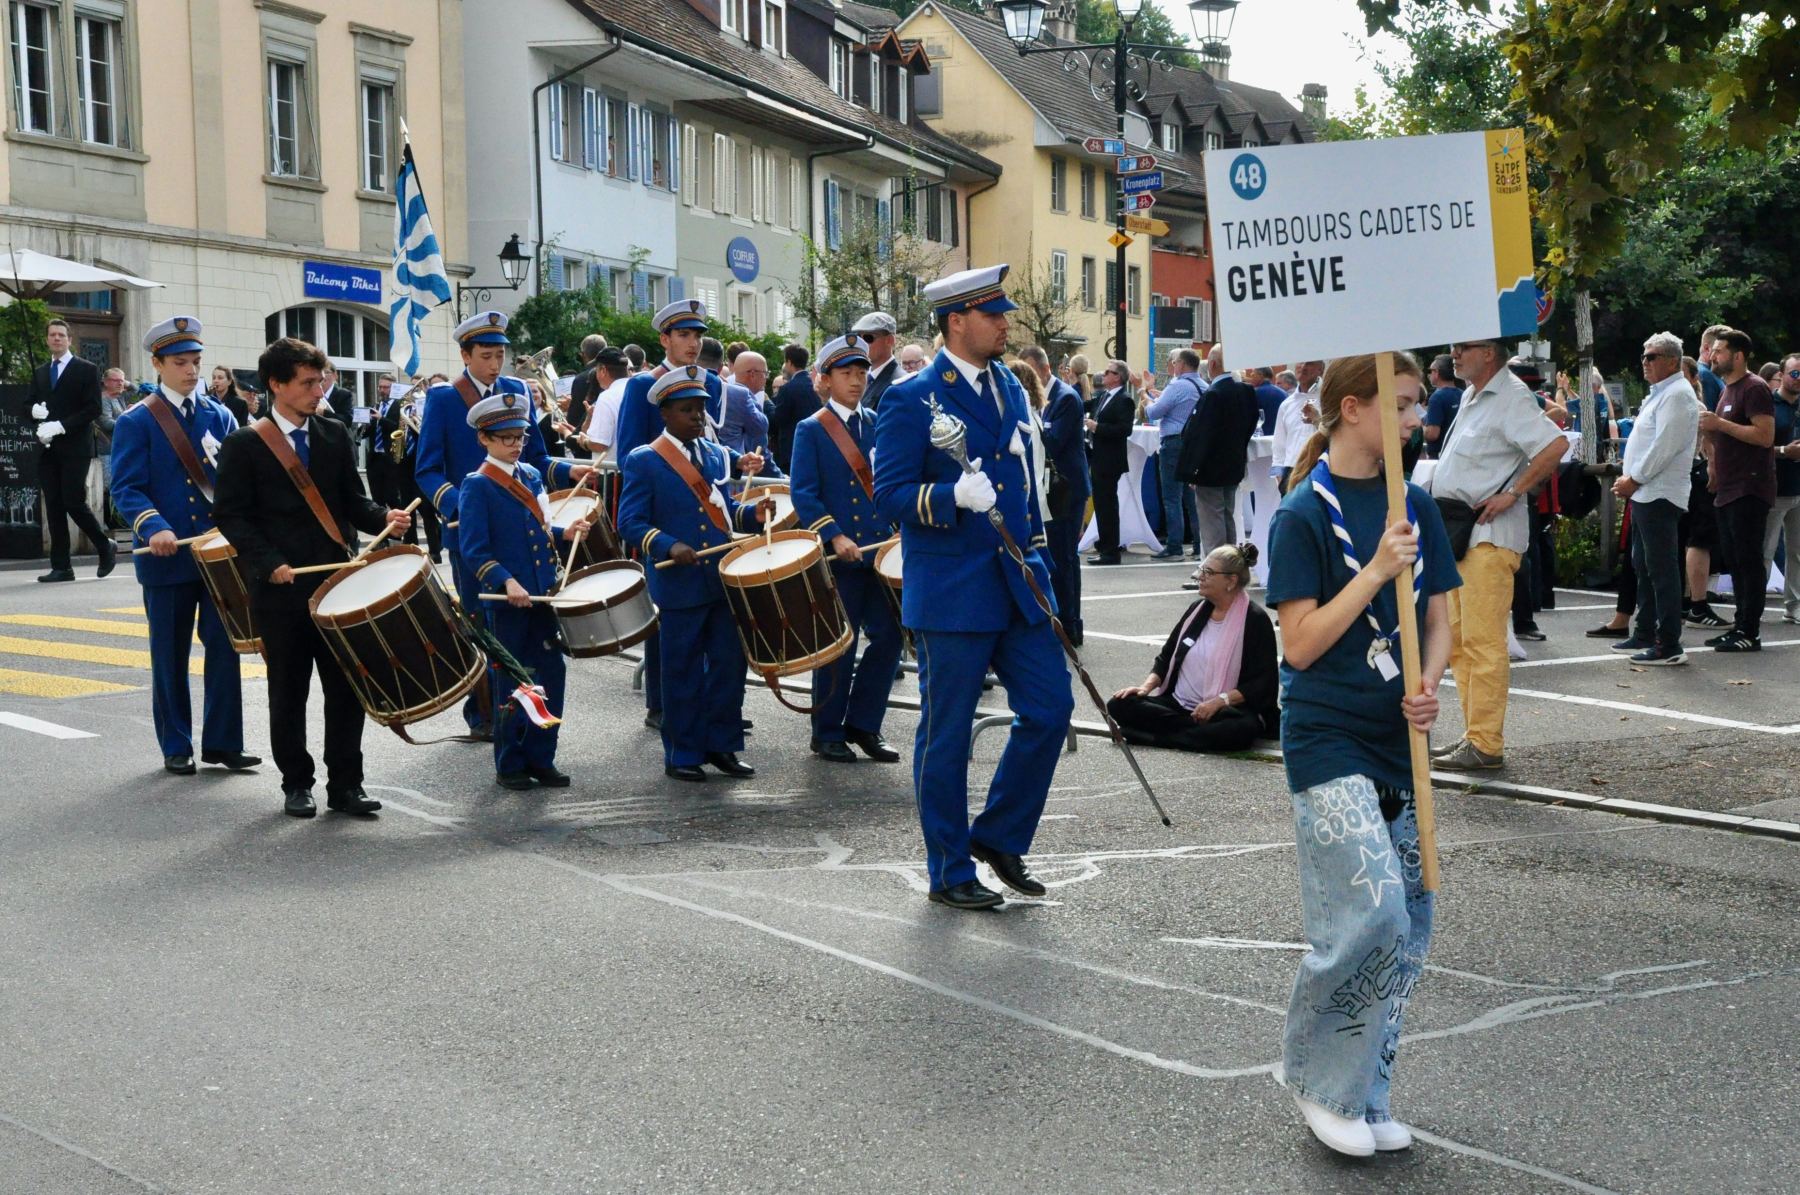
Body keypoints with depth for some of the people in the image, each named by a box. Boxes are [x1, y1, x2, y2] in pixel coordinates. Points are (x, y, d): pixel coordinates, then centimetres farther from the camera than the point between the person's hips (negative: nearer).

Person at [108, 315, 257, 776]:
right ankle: (176, 747, 17)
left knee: (225, 647, 3)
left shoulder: (219, 416, 9)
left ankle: (222, 742, 12)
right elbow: (126, 488, -8)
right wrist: (154, 527, -25)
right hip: (167, 558, -3)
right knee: (170, 656, 6)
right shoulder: (135, 422, -2)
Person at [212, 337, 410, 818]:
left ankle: (345, 783, 10)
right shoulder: (244, 444, -3)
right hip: (281, 587, -3)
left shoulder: (333, 434, 9)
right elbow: (231, 515, -5)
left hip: (335, 580, 3)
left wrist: (383, 518, -8)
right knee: (288, 692, 7)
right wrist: (269, 563, -16)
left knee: (346, 687, 2)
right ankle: (296, 784, 19)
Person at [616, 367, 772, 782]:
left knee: (729, 664, 7)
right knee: (683, 672, 3)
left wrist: (754, 513, -3)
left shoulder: (718, 455, 12)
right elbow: (630, 523, -9)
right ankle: (682, 755, 14)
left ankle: (721, 745, 20)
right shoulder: (644, 461, -5)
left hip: (724, 579, 5)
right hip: (679, 586, -5)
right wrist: (669, 546, -25)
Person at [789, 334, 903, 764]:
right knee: (839, 648, 1)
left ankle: (863, 724, 17)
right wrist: (835, 537, -21)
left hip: (880, 551, 5)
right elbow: (804, 494, -10)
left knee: (889, 638, 3)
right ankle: (828, 734, 15)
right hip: (837, 556, -5)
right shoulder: (811, 430, -2)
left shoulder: (877, 424, 13)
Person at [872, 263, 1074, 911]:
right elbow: (888, 493, -13)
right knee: (946, 734, 3)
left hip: (1016, 585, 7)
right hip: (951, 593, -7)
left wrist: (1036, 554, 16)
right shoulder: (910, 400, -9)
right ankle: (950, 870, 16)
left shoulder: (1009, 387, 13)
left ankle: (999, 836, 22)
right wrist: (953, 496, -29)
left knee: (1050, 708, 4)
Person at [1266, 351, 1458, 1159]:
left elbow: (1438, 619, 11)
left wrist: (1428, 687, -8)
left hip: (1397, 742, 6)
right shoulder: (1304, 516, -8)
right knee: (1372, 917, -15)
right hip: (1328, 739, -6)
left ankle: (1360, 1096, 21)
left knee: (1408, 931, 7)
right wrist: (1375, 571, -19)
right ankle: (1312, 1072, 8)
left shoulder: (1414, 507, 8)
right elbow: (1299, 644, -12)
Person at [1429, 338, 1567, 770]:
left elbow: (1555, 445, -25)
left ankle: (1486, 744, -7)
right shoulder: (1472, 396, 18)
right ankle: (1473, 735, 20)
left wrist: (1512, 493, -20)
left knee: (1483, 642, -10)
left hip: (1489, 536, -10)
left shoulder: (1511, 398, -12)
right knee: (1459, 641, 13)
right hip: (1460, 535, 10)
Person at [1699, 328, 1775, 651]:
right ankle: (1740, 625, 16)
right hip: (1728, 489, 10)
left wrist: (1720, 423, -20)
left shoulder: (1754, 388, -11)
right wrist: (1707, 428, 9)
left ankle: (1750, 633, -6)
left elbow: (1765, 436, -20)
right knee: (1734, 560, 11)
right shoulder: (1728, 390, 19)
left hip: (1750, 489, -10)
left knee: (1748, 561, -8)